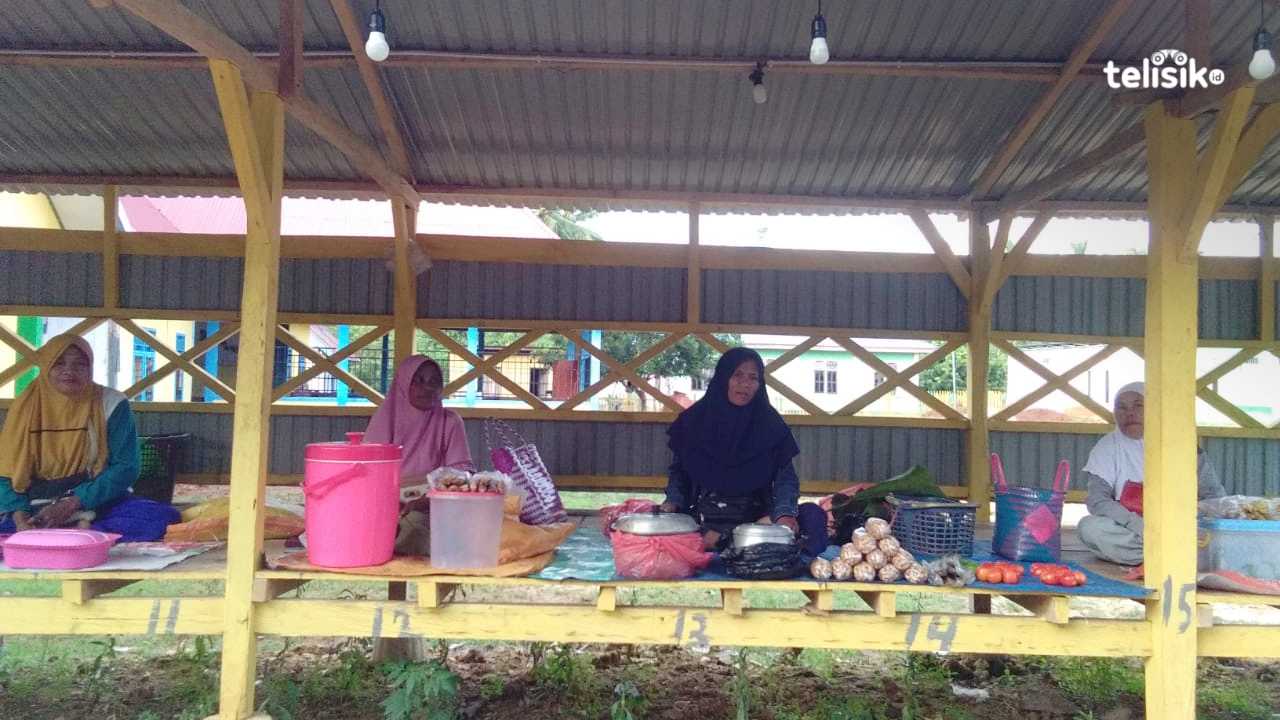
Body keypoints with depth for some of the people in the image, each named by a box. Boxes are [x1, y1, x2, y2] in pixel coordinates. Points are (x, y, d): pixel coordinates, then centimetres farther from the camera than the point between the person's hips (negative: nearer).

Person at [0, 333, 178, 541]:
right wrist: (20, 517, -17)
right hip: (36, 508, 1)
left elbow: (126, 467, -8)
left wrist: (72, 504, -18)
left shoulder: (111, 404, -2)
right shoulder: (27, 405, 4)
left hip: (94, 504, -1)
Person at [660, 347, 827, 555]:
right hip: (704, 519, 0)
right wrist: (673, 502, -8)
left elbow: (785, 476, -4)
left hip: (756, 518, 1)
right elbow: (678, 470, 11)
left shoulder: (771, 424, 1)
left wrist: (785, 513, -23)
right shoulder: (695, 420, 3)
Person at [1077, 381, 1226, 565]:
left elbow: (1215, 494, 4)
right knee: (1089, 527, -32)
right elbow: (1097, 500, -9)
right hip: (1127, 530, 0)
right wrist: (1137, 525, -24)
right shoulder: (1109, 445, 1)